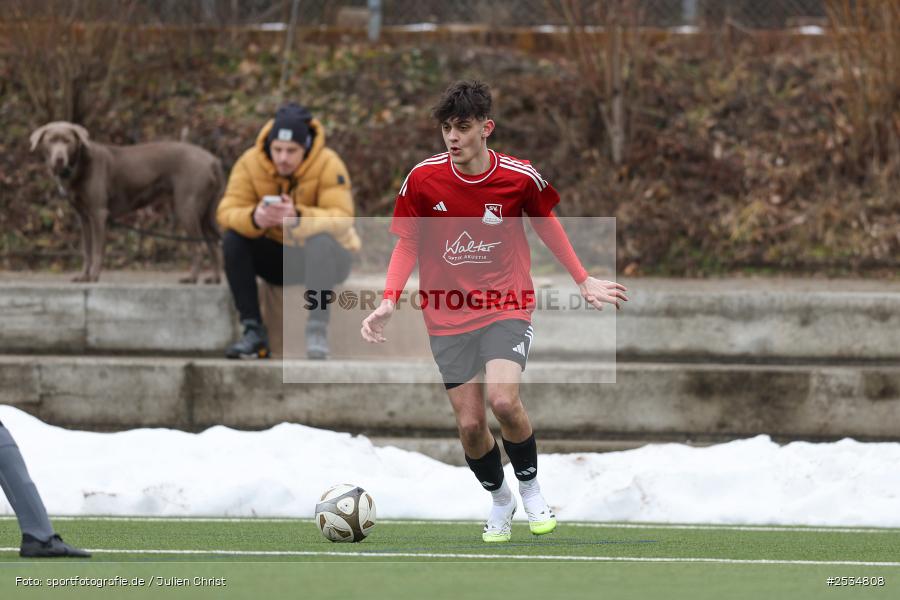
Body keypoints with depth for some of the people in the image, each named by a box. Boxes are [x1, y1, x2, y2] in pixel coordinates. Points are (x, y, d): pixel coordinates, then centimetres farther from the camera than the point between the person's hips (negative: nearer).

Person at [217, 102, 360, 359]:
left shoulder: (328, 164, -21)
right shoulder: (250, 163, -12)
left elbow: (341, 219, -31)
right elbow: (226, 212, -20)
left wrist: (297, 218, -49)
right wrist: (254, 218, -43)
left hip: (326, 257, -3)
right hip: (278, 257, 3)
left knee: (320, 241, -37)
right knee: (232, 239, -23)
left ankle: (317, 332, -32)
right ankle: (253, 331, -21)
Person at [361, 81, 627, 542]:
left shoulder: (520, 177, -10)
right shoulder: (422, 179, -9)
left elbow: (547, 225, 9)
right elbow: (407, 243, 2)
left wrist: (583, 281, 13)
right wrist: (389, 301, -10)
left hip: (506, 307, -2)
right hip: (447, 317, 2)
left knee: (503, 401, -24)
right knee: (469, 425, -1)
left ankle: (530, 489, 3)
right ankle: (498, 499, 28)